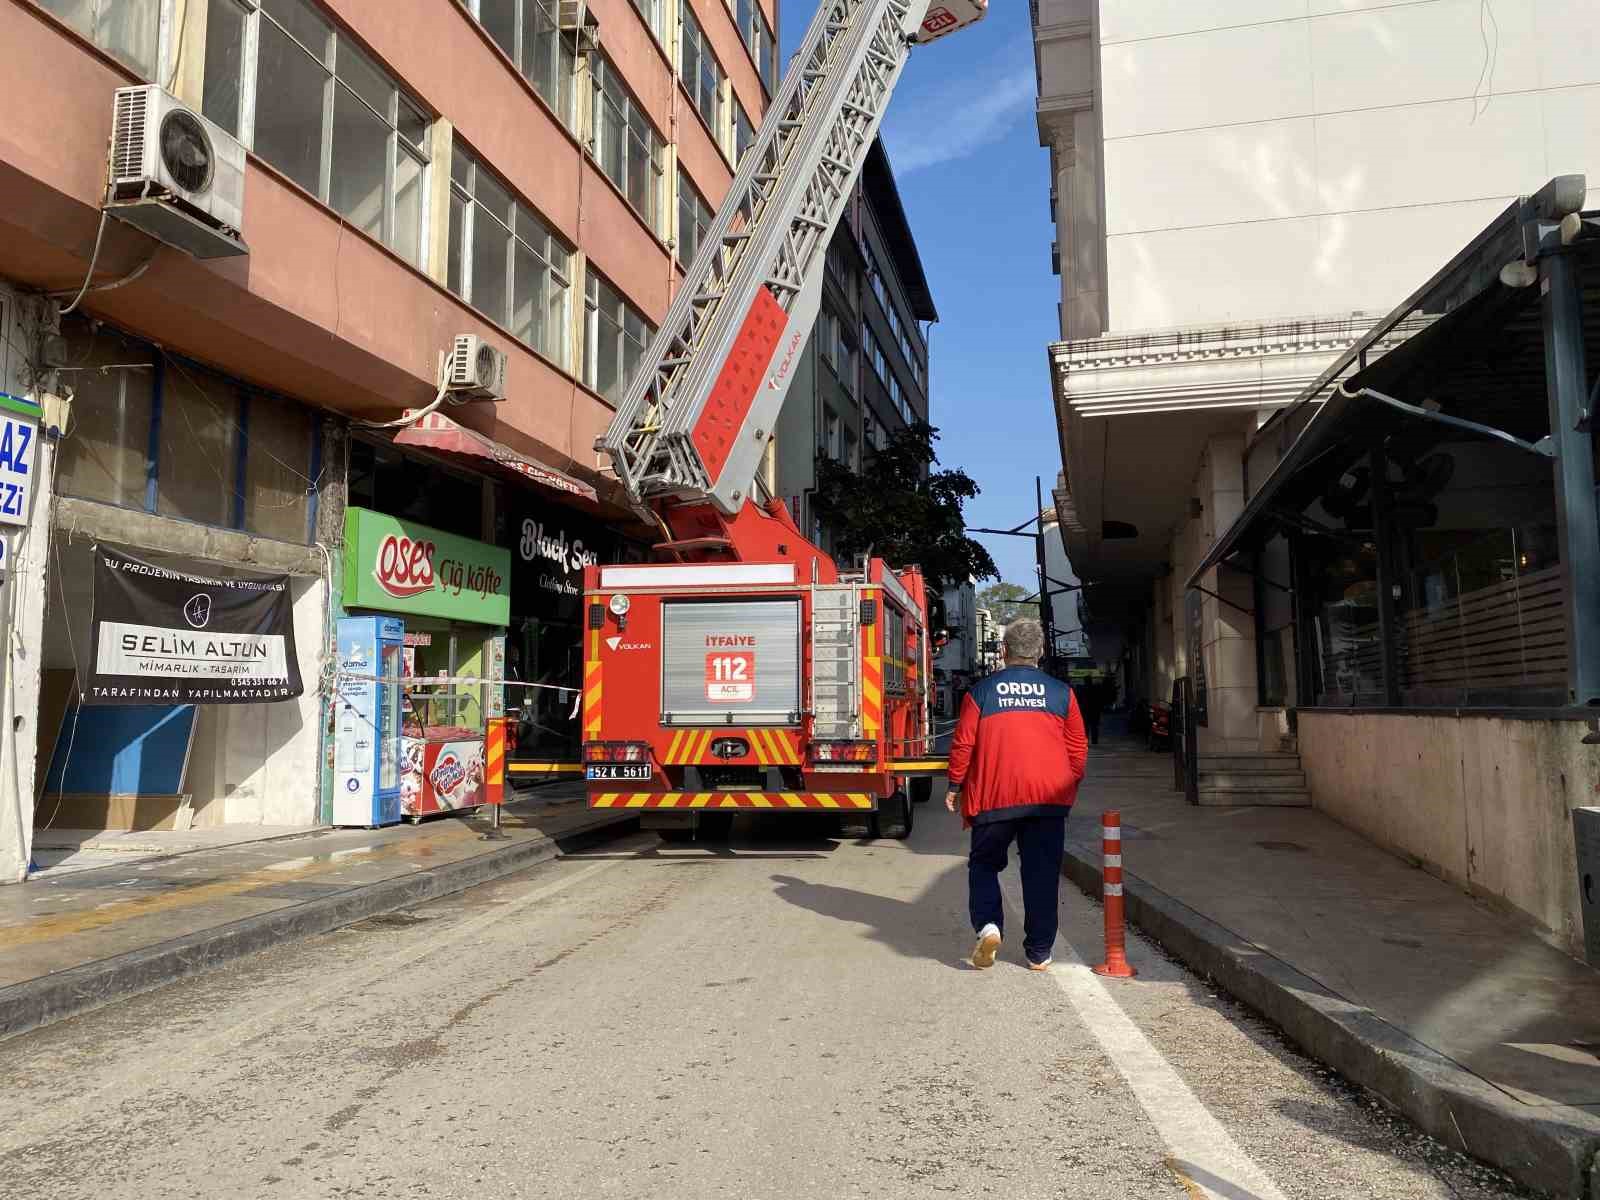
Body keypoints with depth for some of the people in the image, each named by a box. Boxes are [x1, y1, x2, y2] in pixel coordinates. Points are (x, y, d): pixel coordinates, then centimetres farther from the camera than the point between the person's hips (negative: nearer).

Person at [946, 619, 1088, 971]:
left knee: (984, 865, 14)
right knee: (1042, 873, 8)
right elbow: (1078, 748, 8)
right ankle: (1039, 953, 12)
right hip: (1048, 797, 1)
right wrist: (1069, 786, 21)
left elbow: (963, 743, 0)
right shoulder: (1061, 693, 5)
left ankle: (988, 925, -8)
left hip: (992, 797, -1)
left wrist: (955, 787, 11)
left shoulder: (981, 691, 1)